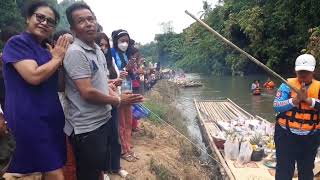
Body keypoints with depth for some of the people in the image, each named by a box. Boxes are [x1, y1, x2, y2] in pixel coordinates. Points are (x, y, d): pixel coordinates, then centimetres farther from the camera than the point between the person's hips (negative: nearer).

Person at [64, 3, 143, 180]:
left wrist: (118, 93, 5)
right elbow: (87, 92, -24)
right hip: (87, 127, -8)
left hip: (104, 120, 8)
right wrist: (118, 101, -12)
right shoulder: (75, 52, -19)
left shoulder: (98, 49, 9)